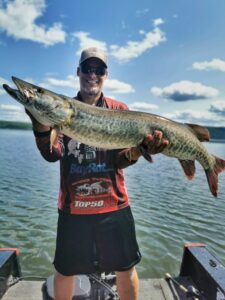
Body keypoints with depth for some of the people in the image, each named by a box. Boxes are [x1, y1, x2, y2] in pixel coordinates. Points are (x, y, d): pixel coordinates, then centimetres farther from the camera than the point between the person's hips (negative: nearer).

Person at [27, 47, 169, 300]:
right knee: (64, 269, 18)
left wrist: (140, 149, -26)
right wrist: (41, 126, -29)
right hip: (72, 206, 1)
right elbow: (52, 155, -11)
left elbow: (120, 160, -5)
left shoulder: (120, 110, 1)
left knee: (125, 268, 14)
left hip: (114, 204, 0)